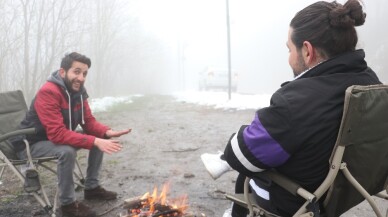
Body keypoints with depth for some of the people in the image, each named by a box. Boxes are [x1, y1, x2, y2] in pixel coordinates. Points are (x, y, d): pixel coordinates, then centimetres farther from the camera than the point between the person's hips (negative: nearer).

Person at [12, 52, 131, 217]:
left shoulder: (78, 91, -5)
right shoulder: (48, 93, -30)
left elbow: (89, 122, 0)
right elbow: (58, 134, -37)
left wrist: (107, 133, -21)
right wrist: (95, 141, -41)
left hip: (58, 138, 8)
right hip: (32, 144, -8)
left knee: (101, 140, 0)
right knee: (67, 151, -36)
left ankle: (92, 187, 12)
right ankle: (68, 203, -16)